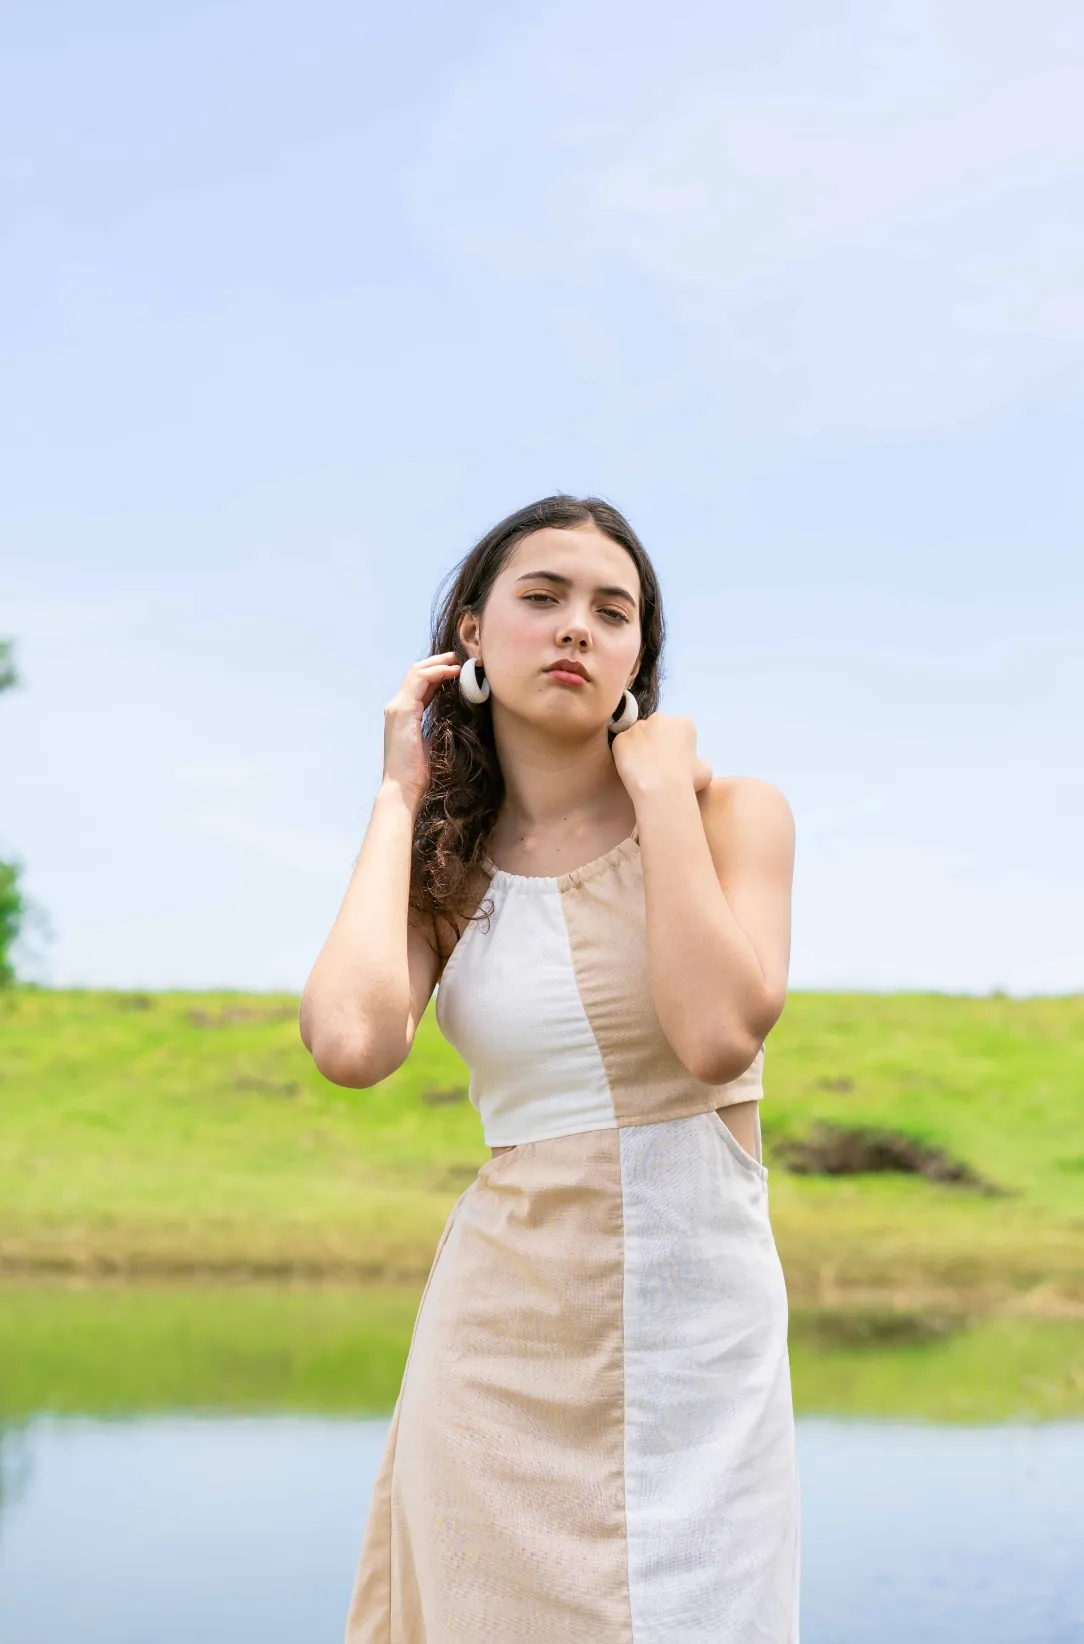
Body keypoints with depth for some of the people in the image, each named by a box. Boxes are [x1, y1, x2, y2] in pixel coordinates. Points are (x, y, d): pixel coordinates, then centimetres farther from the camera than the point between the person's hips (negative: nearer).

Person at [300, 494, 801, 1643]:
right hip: (502, 1329, 2)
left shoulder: (730, 813, 0)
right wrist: (402, 796, -4)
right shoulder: (446, 869, 6)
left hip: (695, 1320, -2)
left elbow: (718, 1032, -19)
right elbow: (353, 1042, -16)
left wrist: (658, 786, -10)